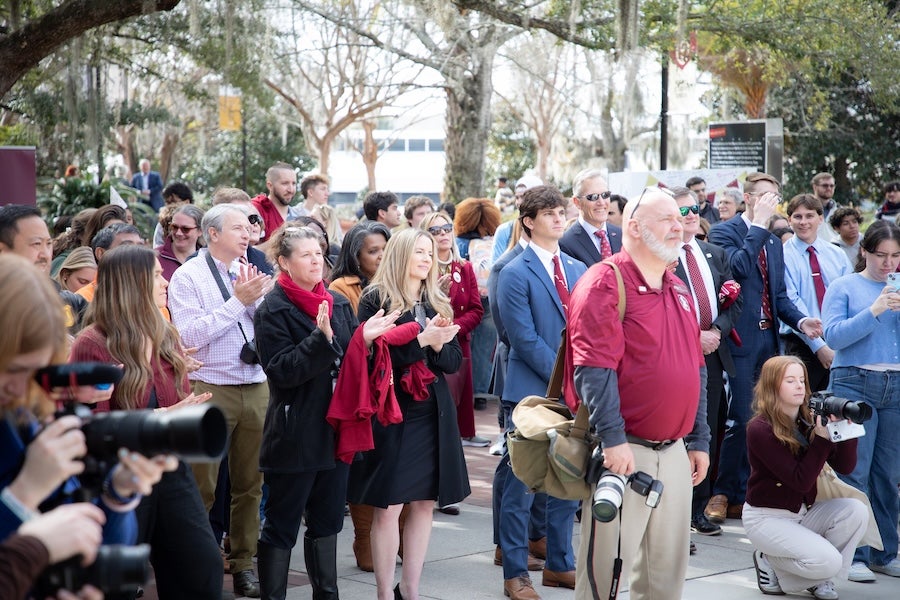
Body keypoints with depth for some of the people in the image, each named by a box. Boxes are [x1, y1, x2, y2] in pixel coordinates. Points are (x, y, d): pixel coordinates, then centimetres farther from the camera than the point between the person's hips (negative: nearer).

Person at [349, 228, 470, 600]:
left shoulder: (438, 303, 12)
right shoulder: (376, 299, -4)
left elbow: (454, 360, 9)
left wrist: (438, 343, -12)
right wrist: (421, 338, -18)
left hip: (434, 415, 5)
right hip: (390, 414, -5)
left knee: (425, 503, 7)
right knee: (388, 507, -4)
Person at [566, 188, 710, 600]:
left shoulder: (679, 290, 16)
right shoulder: (605, 282, -9)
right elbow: (594, 369, -17)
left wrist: (699, 441, 17)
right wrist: (613, 439, -23)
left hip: (675, 453, 8)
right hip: (623, 450, -8)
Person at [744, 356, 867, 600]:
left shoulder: (810, 420, -1)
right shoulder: (760, 429, -19)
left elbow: (845, 467, -5)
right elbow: (801, 481, -23)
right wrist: (822, 438, -27)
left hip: (804, 512, 7)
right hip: (767, 517, -7)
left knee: (856, 511, -18)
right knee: (829, 561, -25)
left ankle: (821, 578, -1)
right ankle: (769, 561, 4)